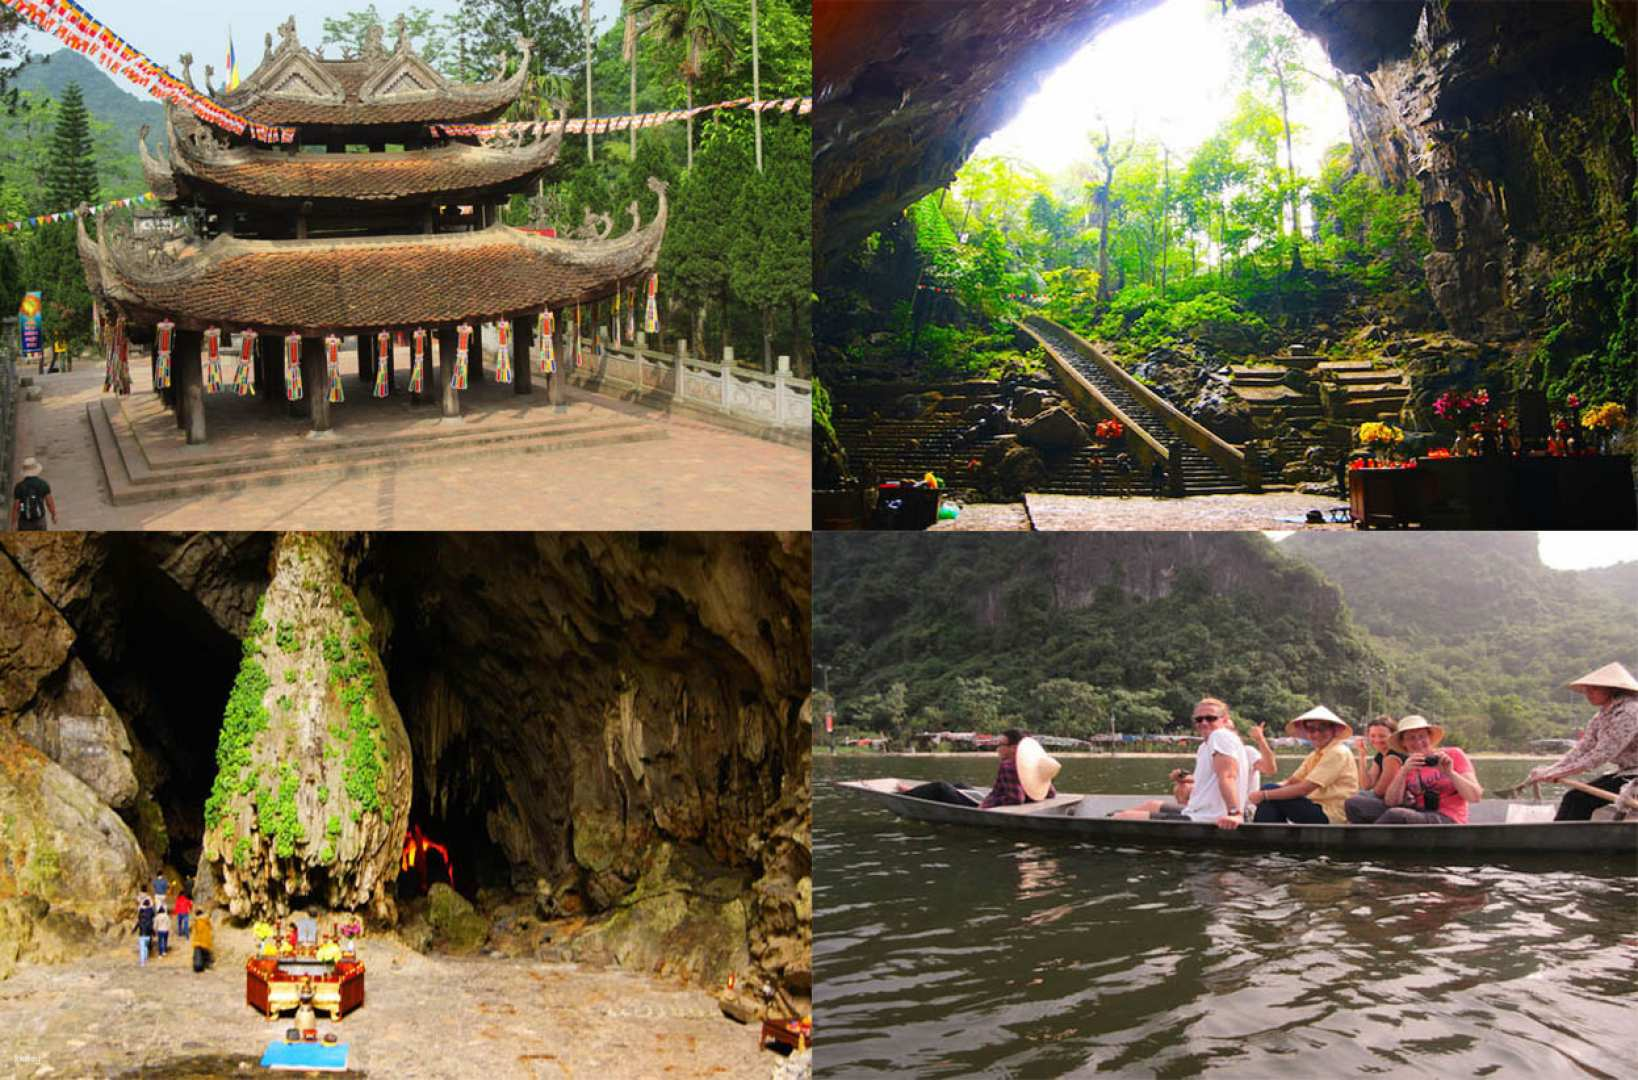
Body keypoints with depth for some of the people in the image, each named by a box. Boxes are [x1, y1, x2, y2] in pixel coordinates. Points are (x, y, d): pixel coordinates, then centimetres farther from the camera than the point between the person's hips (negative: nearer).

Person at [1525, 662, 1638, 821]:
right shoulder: (1603, 715, 10)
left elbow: (1602, 755, -24)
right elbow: (1582, 748, 5)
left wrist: (1557, 773, -22)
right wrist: (1550, 769, -9)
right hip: (1624, 773, 9)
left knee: (1581, 799, -14)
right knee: (1573, 797, -2)